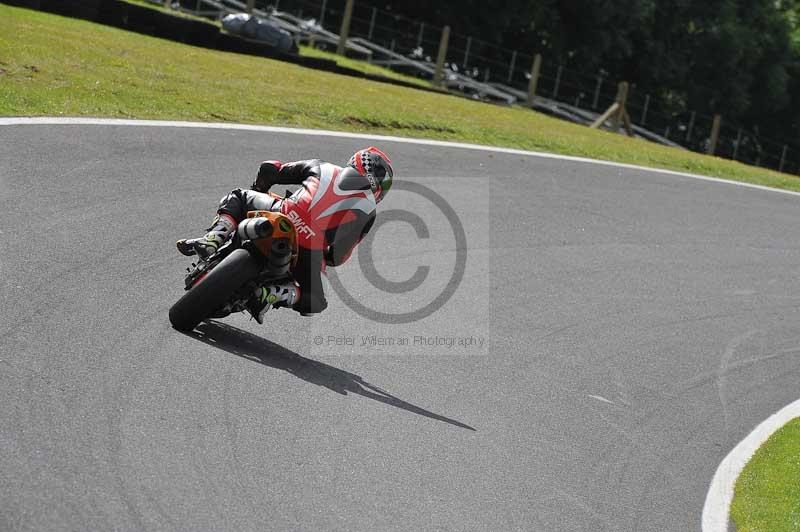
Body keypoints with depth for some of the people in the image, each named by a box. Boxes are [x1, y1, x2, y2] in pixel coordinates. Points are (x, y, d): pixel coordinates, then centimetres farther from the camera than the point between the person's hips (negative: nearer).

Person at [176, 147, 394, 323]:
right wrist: (322, 260, 35)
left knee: (237, 197, 29)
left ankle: (212, 239, 2)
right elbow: (339, 256, 13)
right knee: (315, 301, 26)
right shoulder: (368, 209, 16)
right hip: (310, 251, -1)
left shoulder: (321, 168, 22)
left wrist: (258, 190, 45)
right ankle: (272, 293, -5)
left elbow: (269, 169, 24)